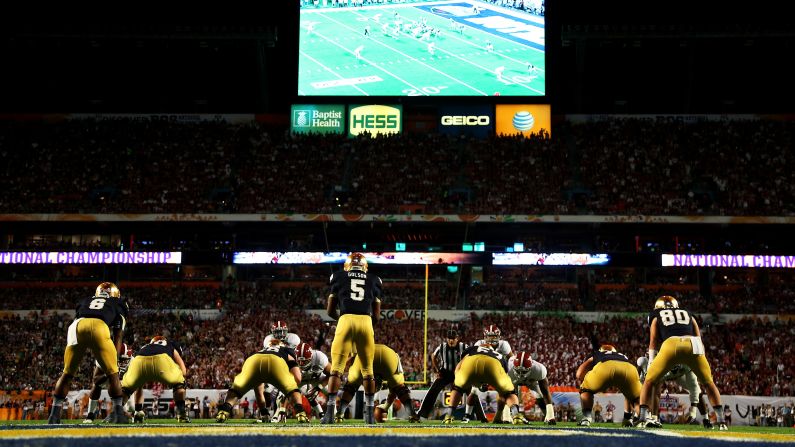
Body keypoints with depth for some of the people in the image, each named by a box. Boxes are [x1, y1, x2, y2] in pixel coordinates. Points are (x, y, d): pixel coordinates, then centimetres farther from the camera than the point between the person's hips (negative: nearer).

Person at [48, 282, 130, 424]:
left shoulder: (84, 302, 41)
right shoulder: (118, 305, 33)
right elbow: (118, 336, 23)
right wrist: (114, 359, 21)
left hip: (76, 327, 3)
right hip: (99, 327, -3)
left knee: (67, 373, 17)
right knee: (112, 373, 12)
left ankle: (54, 414, 12)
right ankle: (118, 413, 6)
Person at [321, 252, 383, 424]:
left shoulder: (339, 278, 15)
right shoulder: (373, 281, 18)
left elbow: (330, 311, 15)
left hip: (346, 321, -1)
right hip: (366, 322, 1)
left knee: (336, 368, 2)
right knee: (368, 370, 12)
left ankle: (330, 411, -6)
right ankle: (370, 413, 12)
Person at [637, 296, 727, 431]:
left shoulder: (657, 319, 32)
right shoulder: (689, 315, 36)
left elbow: (653, 343, 26)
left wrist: (650, 365, 28)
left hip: (670, 345, -2)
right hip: (693, 345, 2)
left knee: (649, 382, 14)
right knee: (709, 383, 20)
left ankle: (643, 419, 3)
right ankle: (721, 422, 15)